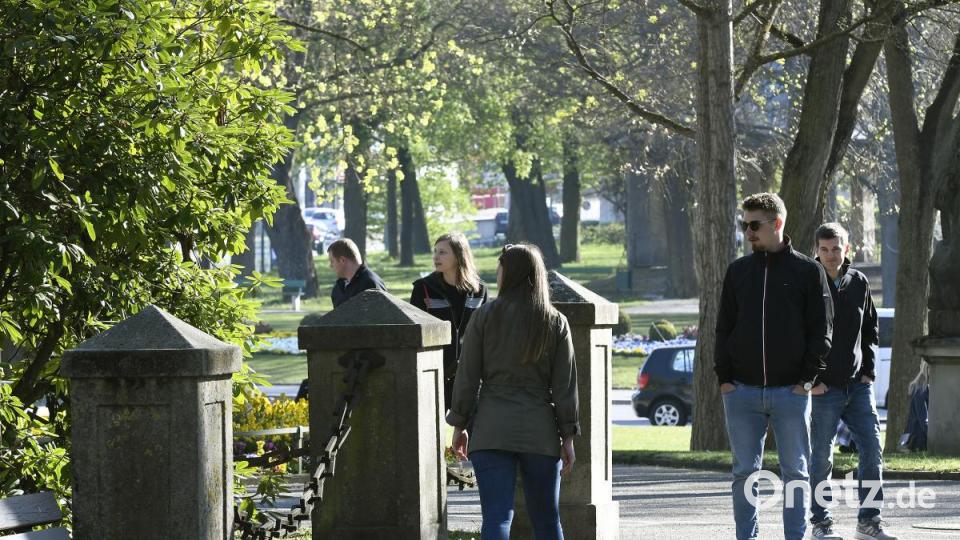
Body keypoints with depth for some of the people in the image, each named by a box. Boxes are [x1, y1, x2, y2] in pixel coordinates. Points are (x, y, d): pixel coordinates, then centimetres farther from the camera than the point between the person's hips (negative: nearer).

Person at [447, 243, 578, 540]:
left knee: (496, 516, -6)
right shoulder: (555, 321, 4)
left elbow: (467, 376, 0)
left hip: (492, 430, -2)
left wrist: (459, 425, 8)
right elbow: (565, 384, 3)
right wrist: (567, 437, 6)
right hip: (540, 431, 2)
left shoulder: (485, 316, -1)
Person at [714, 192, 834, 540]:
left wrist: (808, 378, -8)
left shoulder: (808, 271, 1)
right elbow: (724, 327, 11)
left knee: (795, 471, 3)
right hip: (742, 391, 3)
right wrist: (724, 377, 1)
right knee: (745, 472, 4)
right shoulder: (738, 271, 10)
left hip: (791, 391, -2)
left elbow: (821, 330, 0)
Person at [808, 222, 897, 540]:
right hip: (823, 387, -4)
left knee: (872, 451, 0)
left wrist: (868, 369, 7)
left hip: (858, 384, 4)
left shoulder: (859, 283, 7)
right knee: (821, 457, 1)